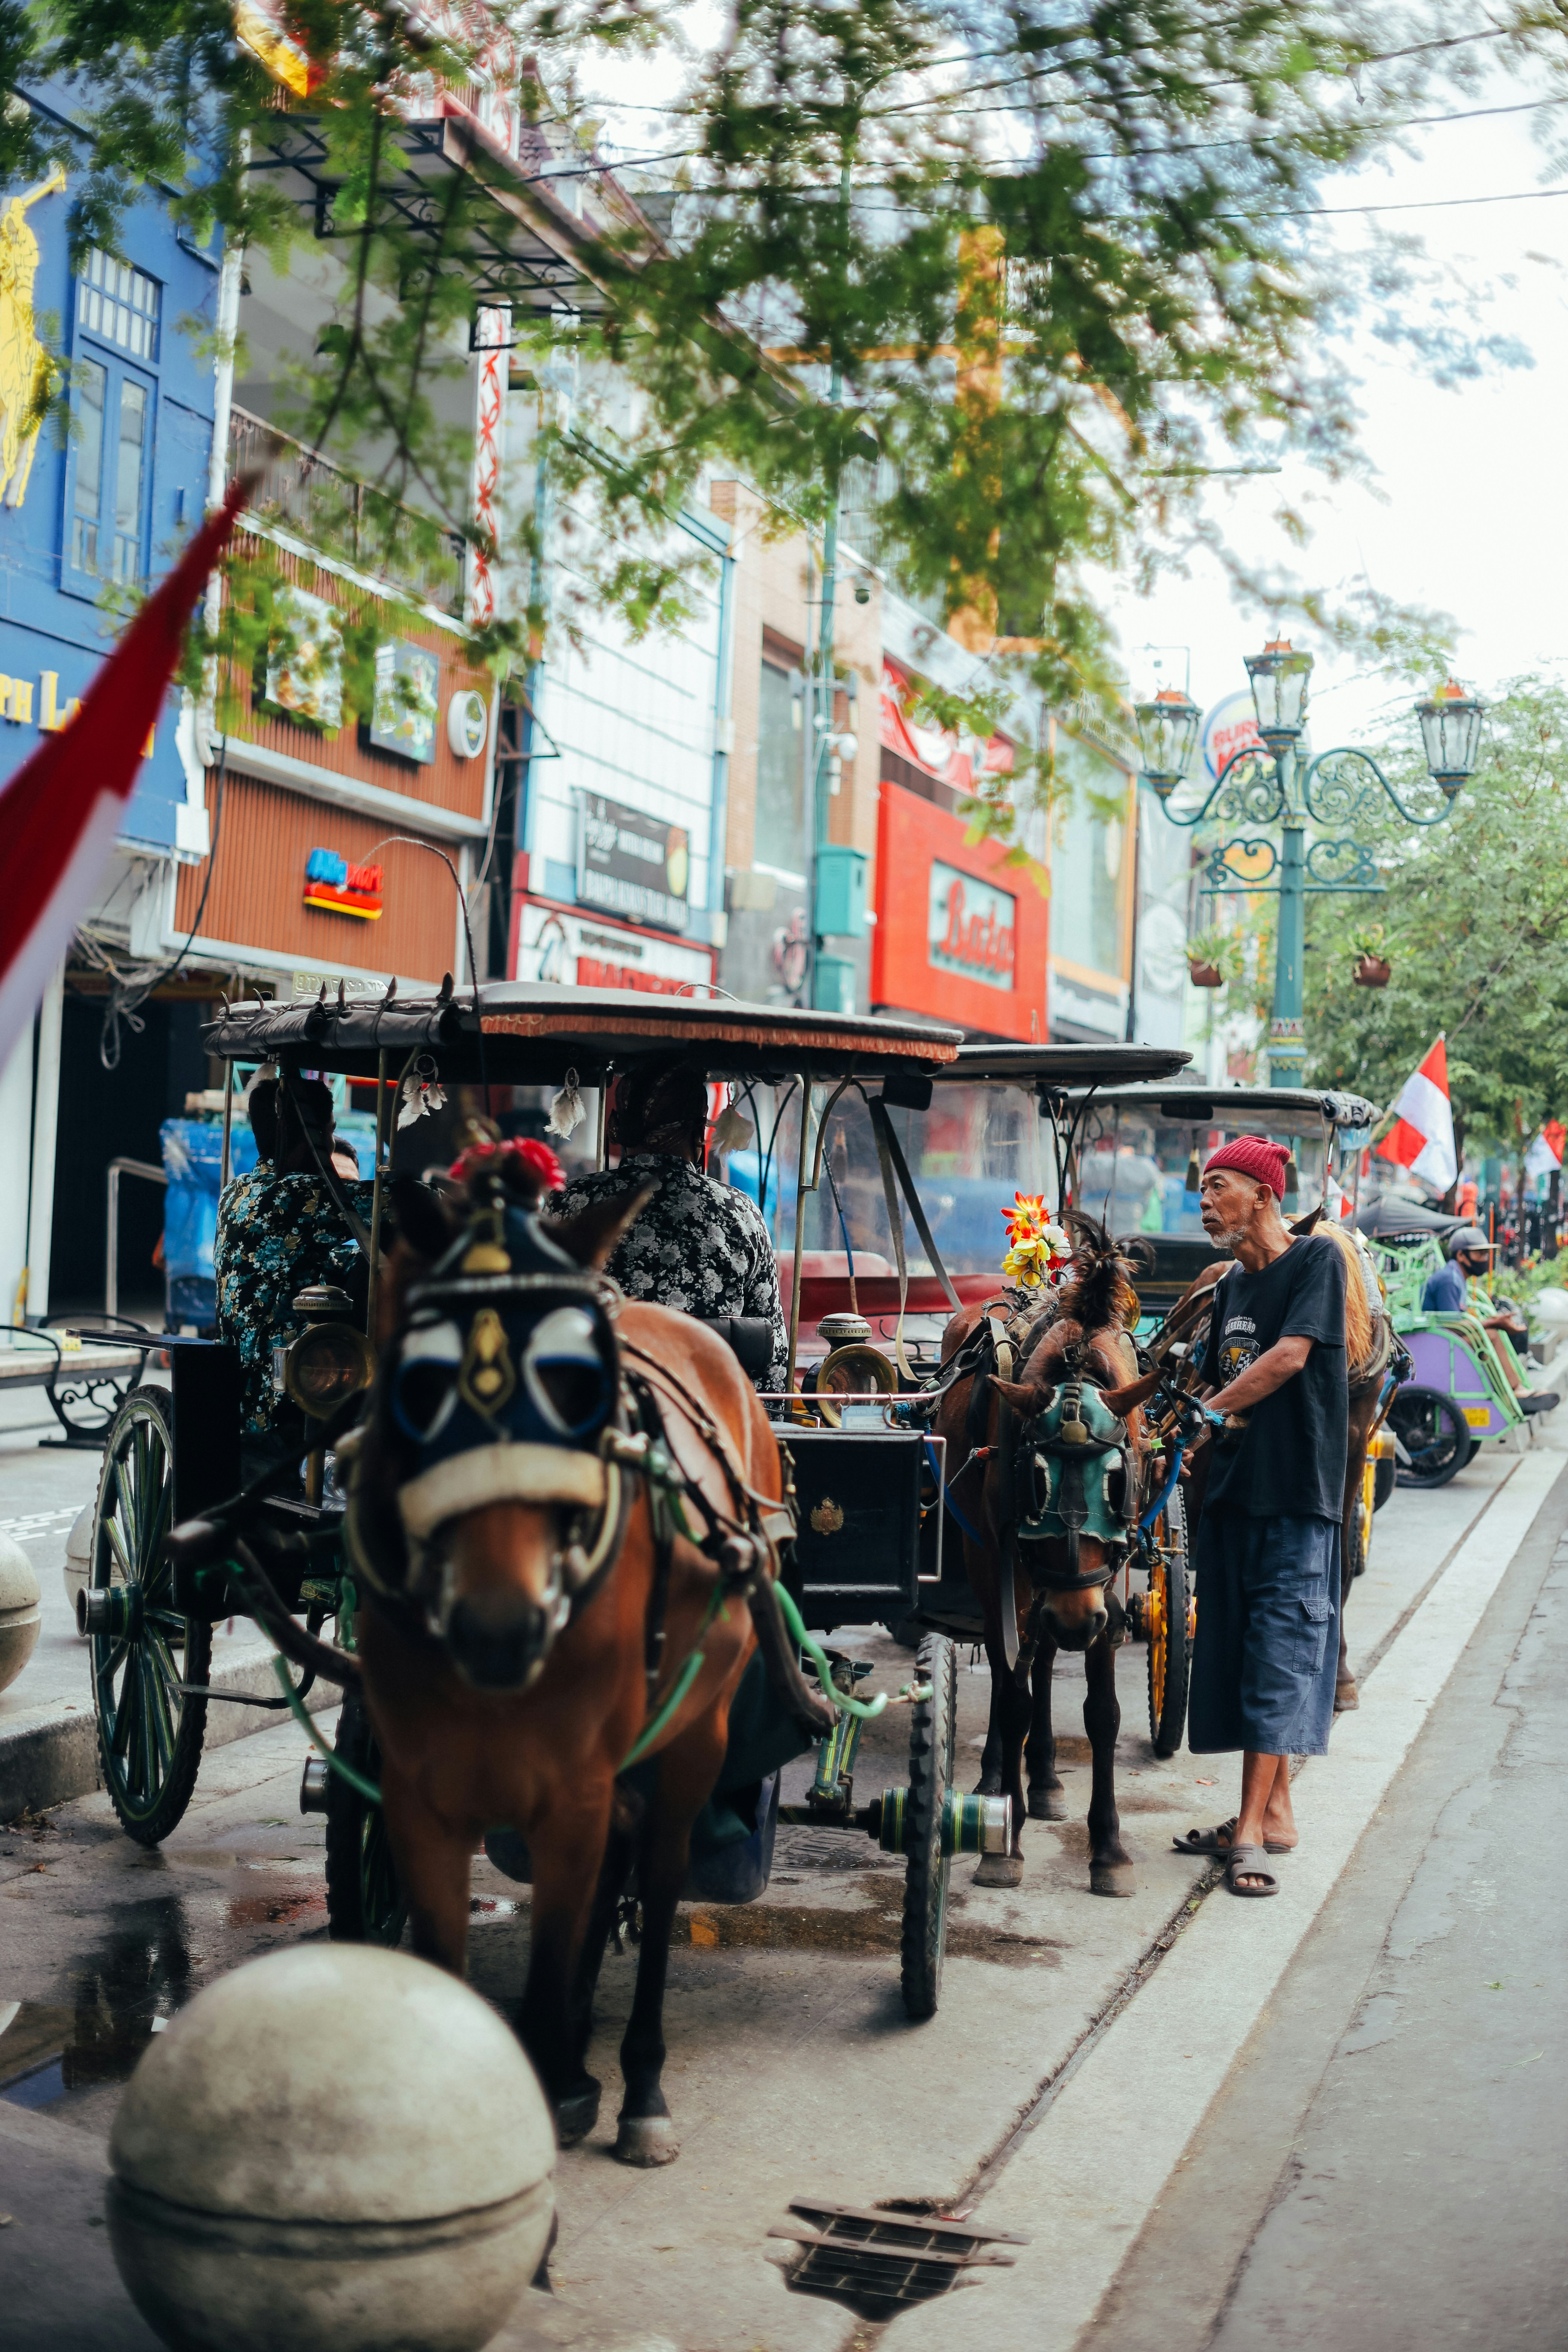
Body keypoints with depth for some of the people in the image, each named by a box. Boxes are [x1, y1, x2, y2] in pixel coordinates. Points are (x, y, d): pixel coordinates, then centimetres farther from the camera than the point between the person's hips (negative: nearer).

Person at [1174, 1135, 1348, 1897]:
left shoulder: (1316, 1259, -6)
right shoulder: (1231, 1286, 16)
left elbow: (1290, 1356, -16)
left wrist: (1209, 1411, -8)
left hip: (1297, 1493, -8)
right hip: (1232, 1490, 8)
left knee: (1279, 1657, -9)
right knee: (1237, 1654, 9)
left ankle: (1252, 1828, -12)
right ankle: (1273, 1811, 18)